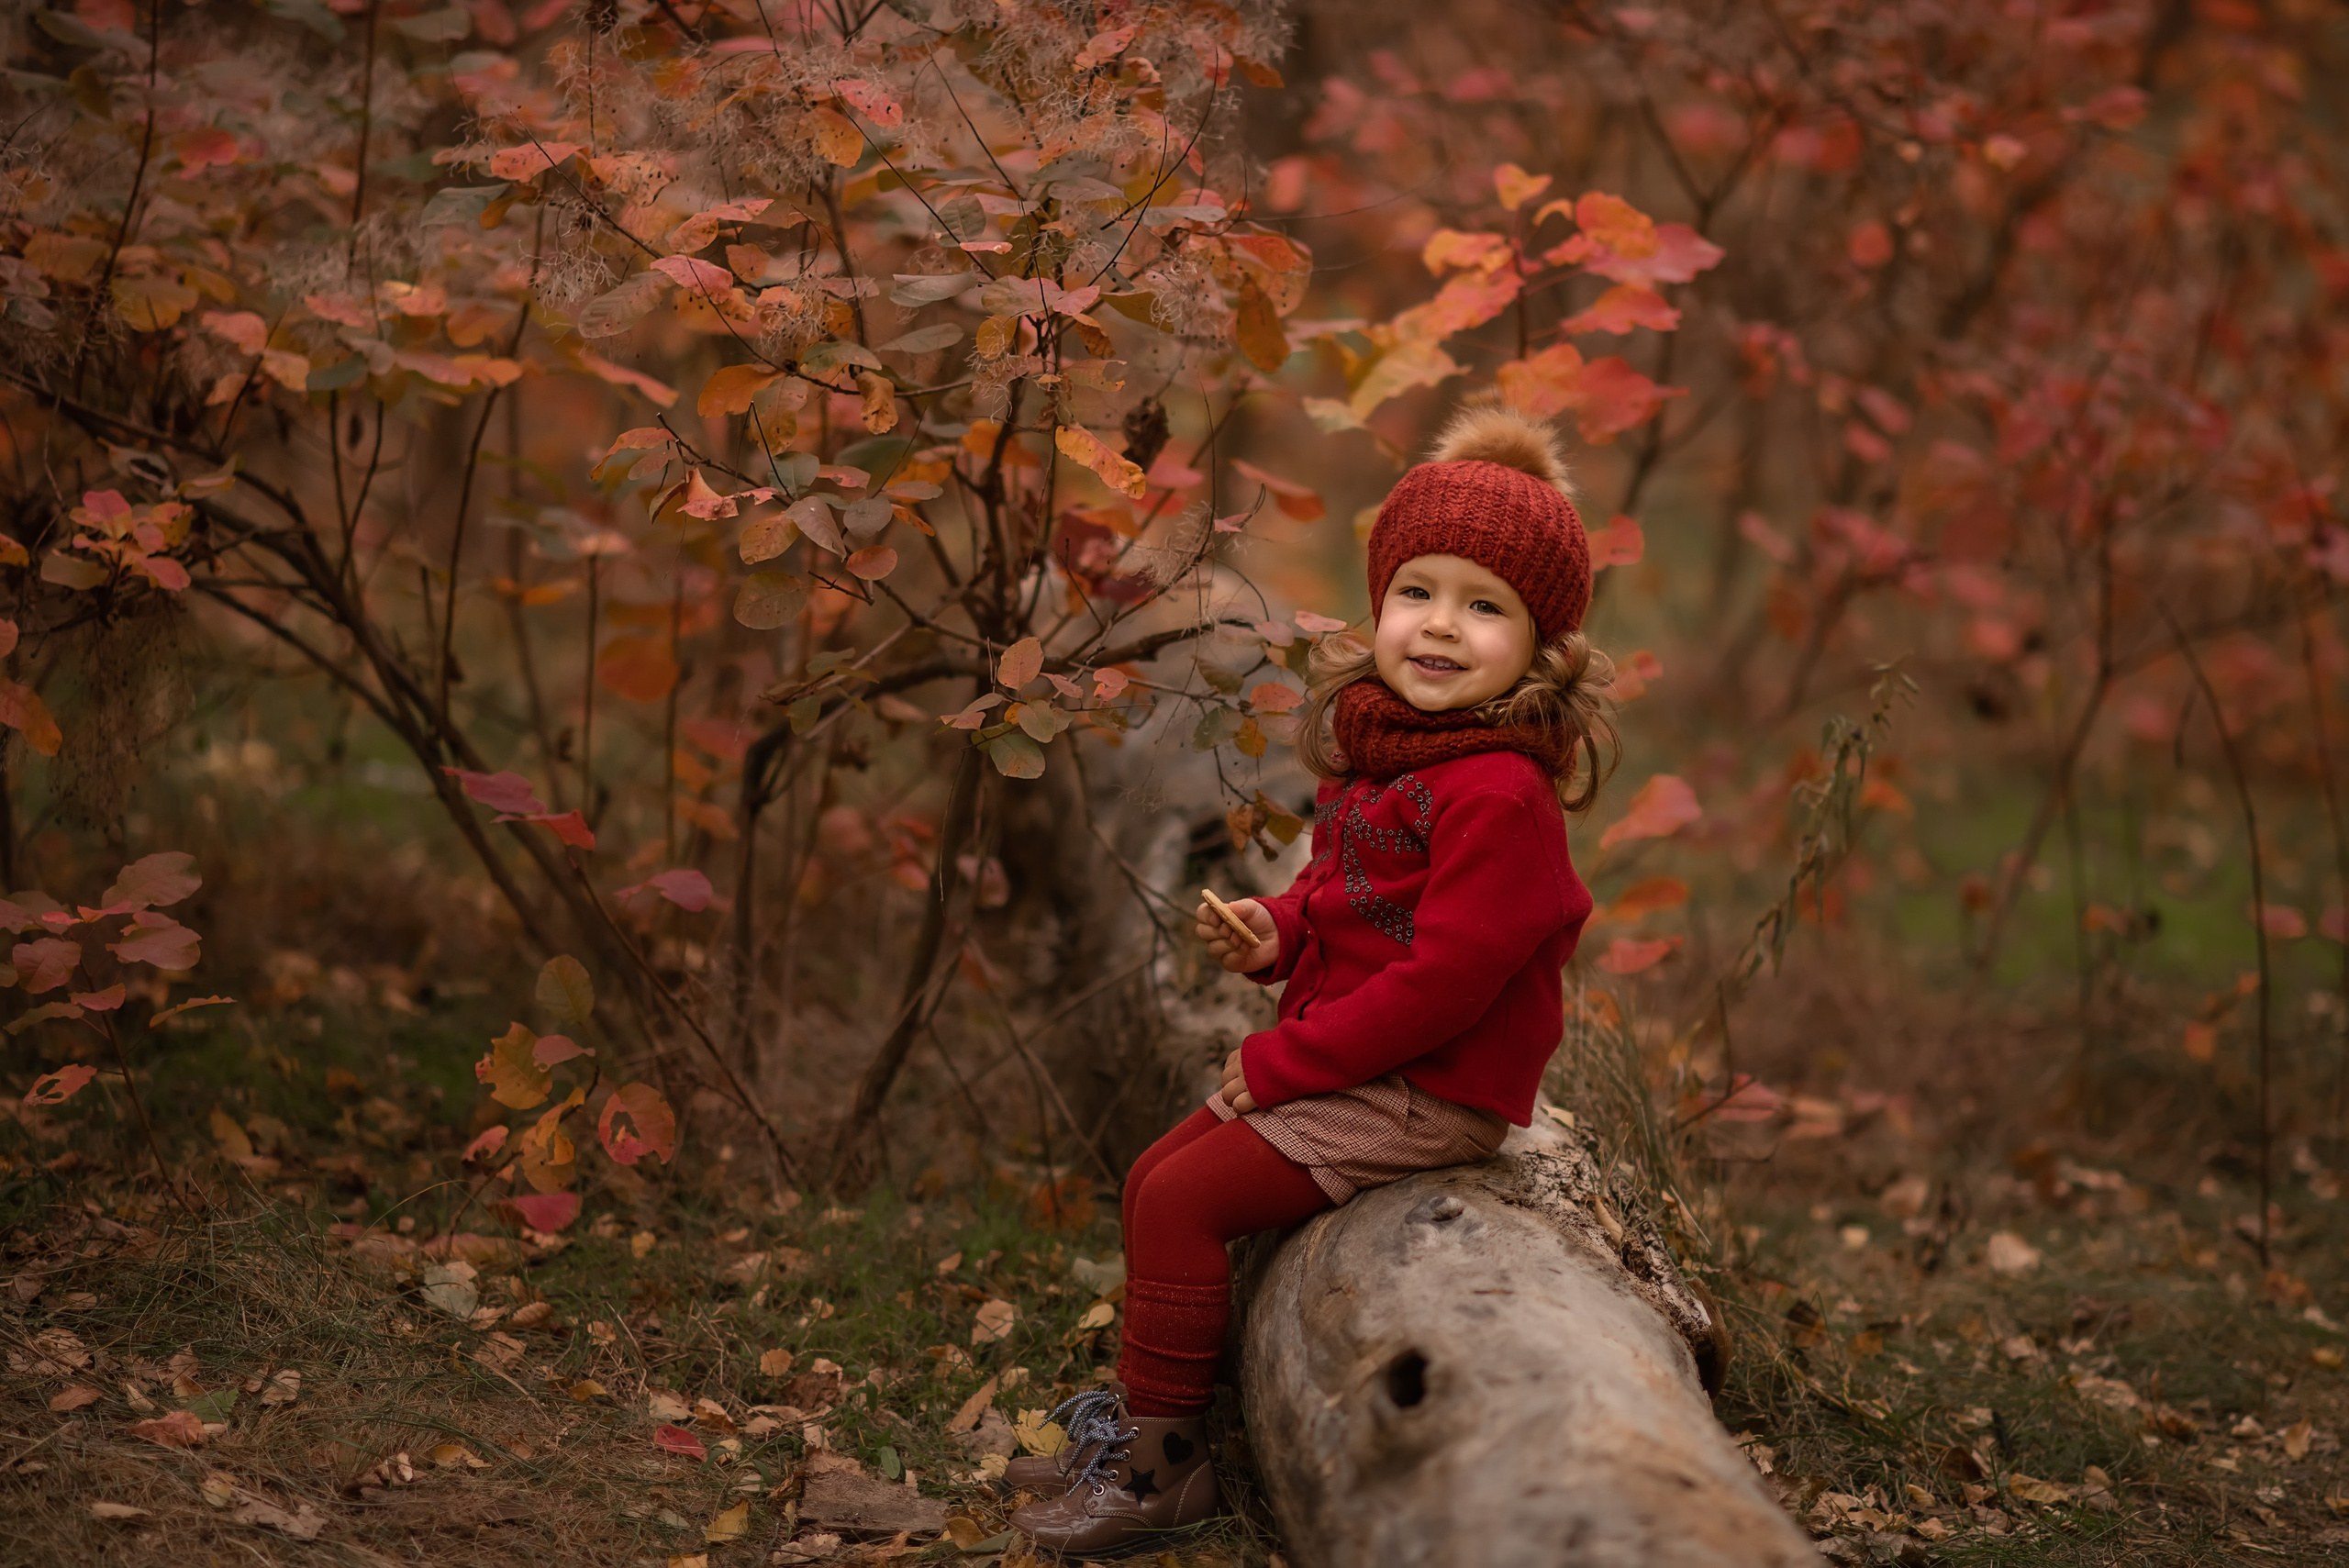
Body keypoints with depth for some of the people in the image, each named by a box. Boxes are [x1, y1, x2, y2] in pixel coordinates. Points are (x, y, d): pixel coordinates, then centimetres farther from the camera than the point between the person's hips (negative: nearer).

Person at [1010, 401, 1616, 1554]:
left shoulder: (1501, 794, -23)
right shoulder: (1373, 750, 7)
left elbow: (1444, 978, -26)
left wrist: (1283, 1062, -19)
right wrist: (1275, 935, 0)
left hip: (1429, 1092, -10)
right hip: (1349, 1064, 10)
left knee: (1184, 1201, -14)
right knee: (1155, 1179, 11)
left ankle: (1161, 1463, 1)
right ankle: (1136, 1418, 24)